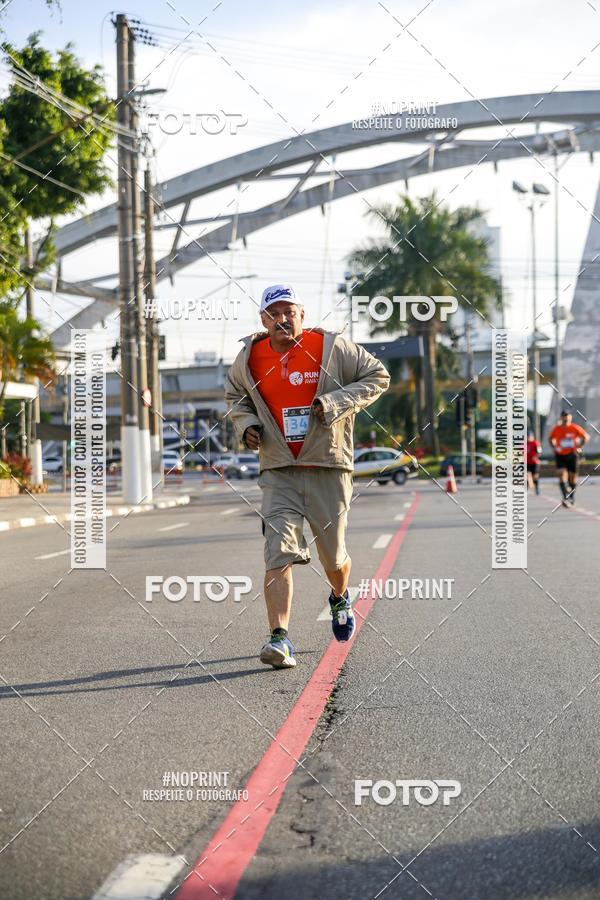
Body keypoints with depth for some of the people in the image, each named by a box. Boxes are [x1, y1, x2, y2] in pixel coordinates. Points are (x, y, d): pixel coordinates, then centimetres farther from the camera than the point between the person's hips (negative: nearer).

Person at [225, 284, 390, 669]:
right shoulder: (249, 358, 3)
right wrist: (246, 423, 2)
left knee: (333, 556, 9)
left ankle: (340, 600, 44)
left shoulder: (332, 347, -6)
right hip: (279, 472, 1)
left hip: (328, 467, -1)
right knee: (279, 553, -14)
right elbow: (236, 395, 23)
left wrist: (337, 402, -13)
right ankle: (280, 638, -15)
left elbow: (378, 376, 2)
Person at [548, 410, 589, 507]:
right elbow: (551, 439, 17)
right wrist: (555, 447, 1)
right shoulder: (556, 429, -1)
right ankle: (565, 498, -22)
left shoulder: (575, 428, -5)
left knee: (573, 477, 8)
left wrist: (580, 447, -5)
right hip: (560, 455, 0)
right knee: (562, 475, -17)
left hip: (572, 455, 0)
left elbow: (586, 437, 4)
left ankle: (572, 497, 30)